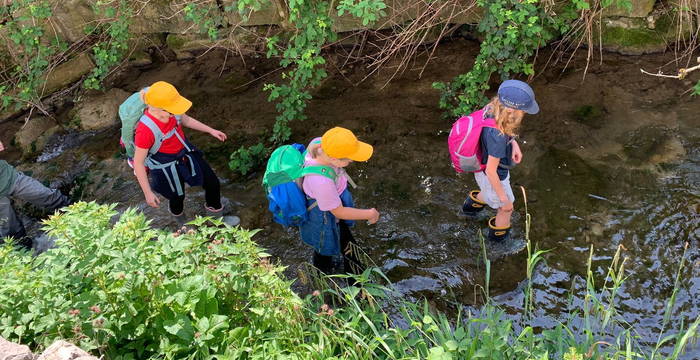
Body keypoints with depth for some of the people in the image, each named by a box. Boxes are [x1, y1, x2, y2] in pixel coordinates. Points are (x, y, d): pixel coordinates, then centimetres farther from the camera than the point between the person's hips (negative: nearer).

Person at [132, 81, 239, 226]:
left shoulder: (171, 110, -21)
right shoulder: (145, 130, -38)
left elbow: (186, 120, 5)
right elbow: (138, 163, -26)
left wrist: (211, 131, 7)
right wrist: (148, 193, -20)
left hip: (186, 153, 6)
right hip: (167, 168, -5)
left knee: (213, 184, 17)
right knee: (177, 197, 23)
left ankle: (217, 217, 49)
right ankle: (182, 223, 61)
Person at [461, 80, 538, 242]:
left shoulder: (492, 108, -21)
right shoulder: (497, 137, -44)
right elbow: (491, 171, -31)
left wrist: (513, 143, -9)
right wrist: (502, 196, -17)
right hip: (493, 177, -7)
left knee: (489, 194, 39)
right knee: (506, 208, 23)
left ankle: (471, 205, 66)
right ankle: (498, 235, 50)